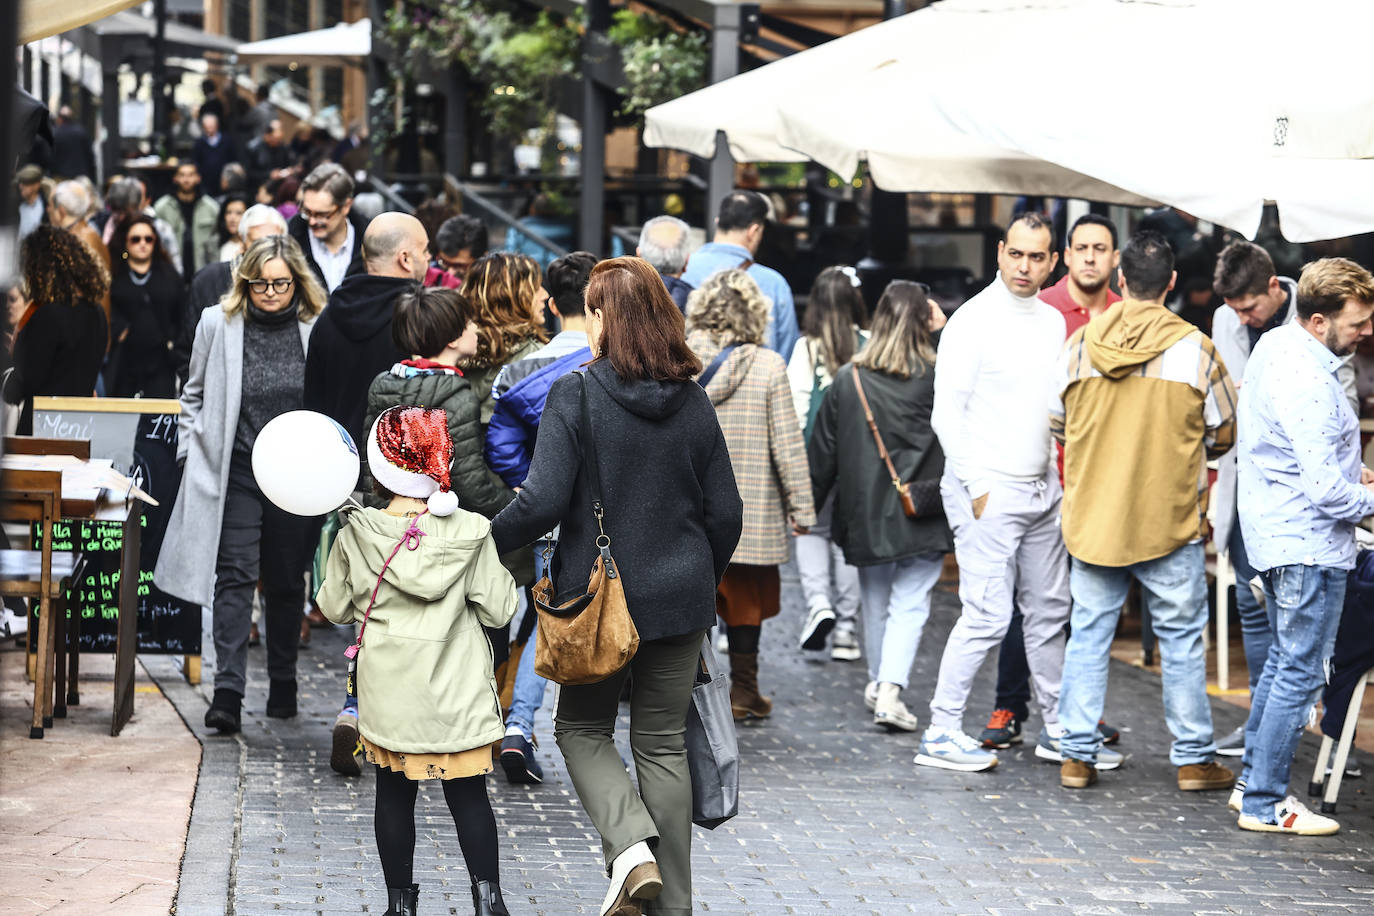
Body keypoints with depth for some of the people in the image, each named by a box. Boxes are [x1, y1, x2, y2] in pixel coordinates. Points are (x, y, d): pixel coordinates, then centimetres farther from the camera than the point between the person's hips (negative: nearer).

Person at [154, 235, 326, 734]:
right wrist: (191, 452, 6)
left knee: (287, 581, 9)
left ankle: (283, 683, 24)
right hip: (236, 470, 0)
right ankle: (228, 692, -15)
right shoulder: (218, 324, 3)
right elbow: (194, 395, 14)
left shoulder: (317, 331, 0)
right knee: (234, 576, -9)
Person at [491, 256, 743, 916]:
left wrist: (484, 541, -4)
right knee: (663, 743, 12)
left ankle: (631, 846, -9)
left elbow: (542, 502, -19)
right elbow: (725, 514, 7)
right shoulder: (693, 402, 3)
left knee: (582, 728, 14)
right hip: (680, 596, 4)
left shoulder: (574, 395, -13)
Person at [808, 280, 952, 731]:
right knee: (910, 601, -2)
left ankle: (879, 681, 35)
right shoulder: (938, 378, -10)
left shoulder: (847, 380, -3)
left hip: (865, 511, 3)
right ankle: (891, 690, -17)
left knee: (876, 599, 19)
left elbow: (823, 452, 2)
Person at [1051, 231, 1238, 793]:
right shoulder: (1194, 348, -9)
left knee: (1089, 635, 10)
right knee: (1182, 639, 8)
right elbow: (1222, 435, 1)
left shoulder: (1080, 344, -3)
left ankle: (1077, 755, 11)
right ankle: (1194, 760, 13)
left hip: (1093, 516, 2)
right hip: (1170, 521, -2)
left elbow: (1057, 424, 10)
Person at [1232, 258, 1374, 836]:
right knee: (1300, 674, -2)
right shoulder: (1307, 384, -25)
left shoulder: (1274, 345, 6)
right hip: (1309, 544, -10)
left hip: (1274, 530, 10)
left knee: (1282, 660, 20)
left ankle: (1252, 782, 27)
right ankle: (1265, 805, 4)